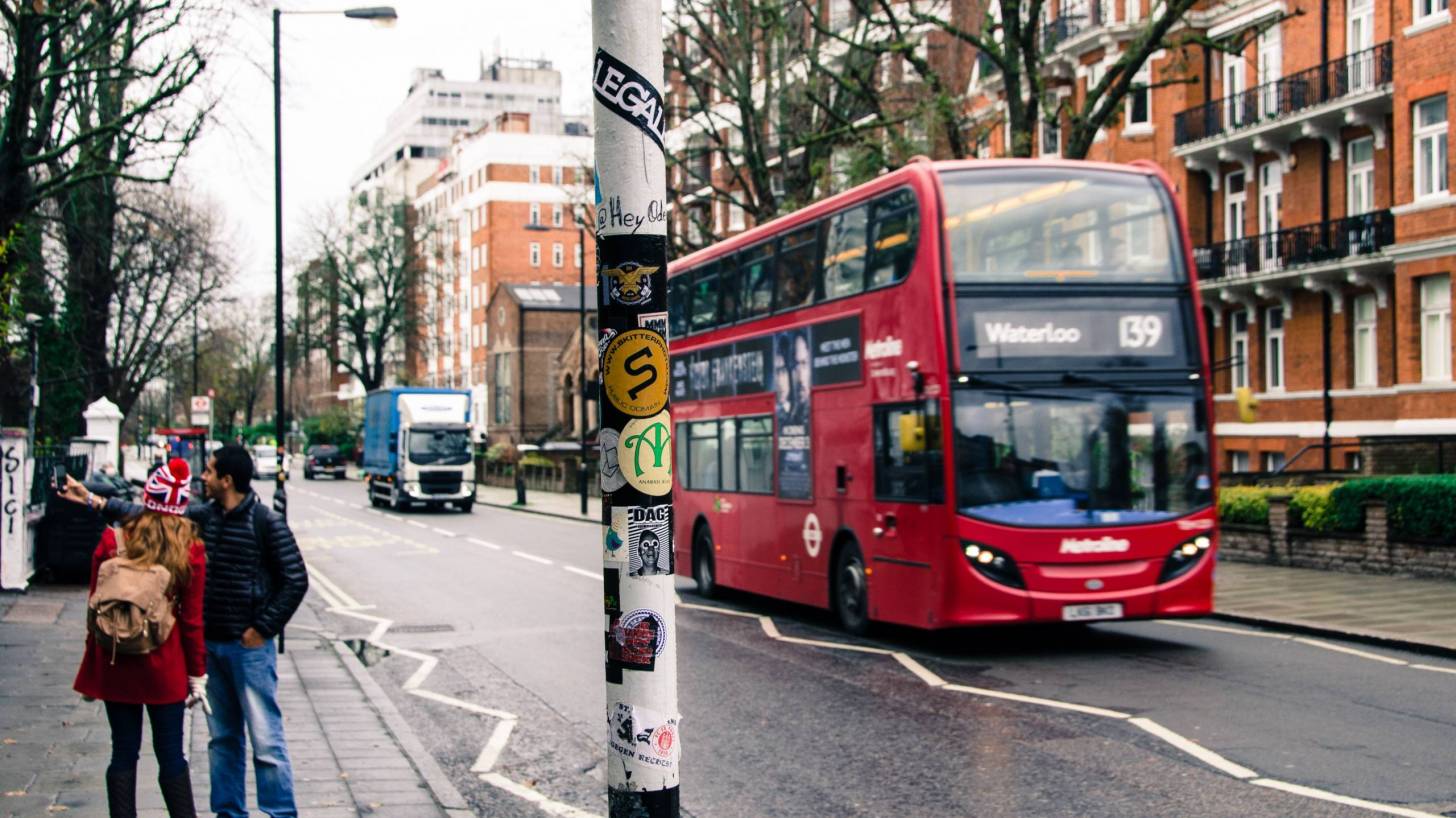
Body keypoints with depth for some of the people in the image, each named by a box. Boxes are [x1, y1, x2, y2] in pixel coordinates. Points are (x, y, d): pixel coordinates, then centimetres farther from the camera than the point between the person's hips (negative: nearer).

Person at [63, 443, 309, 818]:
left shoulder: (266, 523, -12)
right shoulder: (205, 515, 7)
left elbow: (296, 580, -12)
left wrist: (262, 629, -12)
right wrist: (93, 500, 16)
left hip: (250, 647, -7)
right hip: (212, 643, 7)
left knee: (266, 740, -7)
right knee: (223, 738, 14)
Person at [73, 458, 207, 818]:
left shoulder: (112, 542, -5)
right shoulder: (190, 550, -7)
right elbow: (192, 619, -4)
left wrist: (94, 663, 9)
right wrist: (197, 673, 4)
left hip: (116, 666, 1)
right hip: (166, 668, -1)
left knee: (123, 753, 8)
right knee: (171, 754, 8)